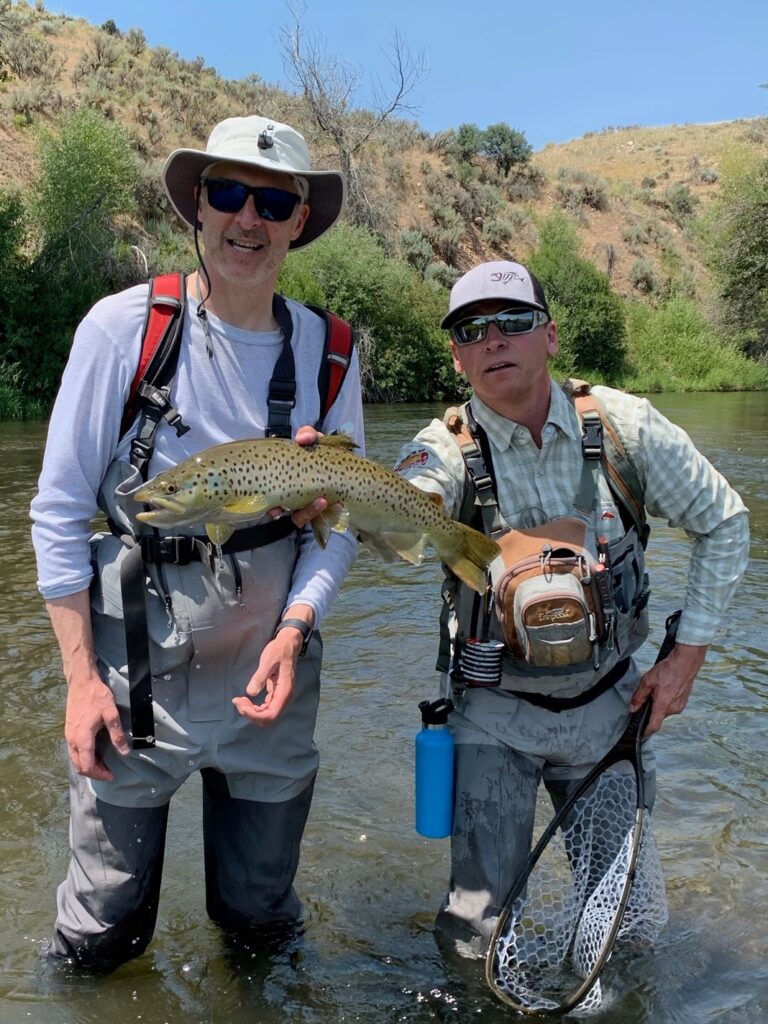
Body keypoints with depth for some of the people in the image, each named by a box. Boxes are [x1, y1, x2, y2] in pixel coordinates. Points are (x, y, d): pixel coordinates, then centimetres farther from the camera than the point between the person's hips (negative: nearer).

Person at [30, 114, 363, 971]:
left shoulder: (325, 350, -1)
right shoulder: (122, 327, -9)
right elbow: (59, 509, -6)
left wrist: (294, 630, -10)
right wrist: (81, 675, -8)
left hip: (268, 675, 3)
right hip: (136, 670, -2)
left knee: (261, 921, 20)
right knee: (100, 940, 12)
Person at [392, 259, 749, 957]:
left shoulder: (623, 425, -10)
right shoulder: (450, 447, -15)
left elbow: (724, 522, 1)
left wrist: (688, 654, -3)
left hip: (609, 704, 2)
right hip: (496, 715, -1)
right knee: (477, 936, 1)